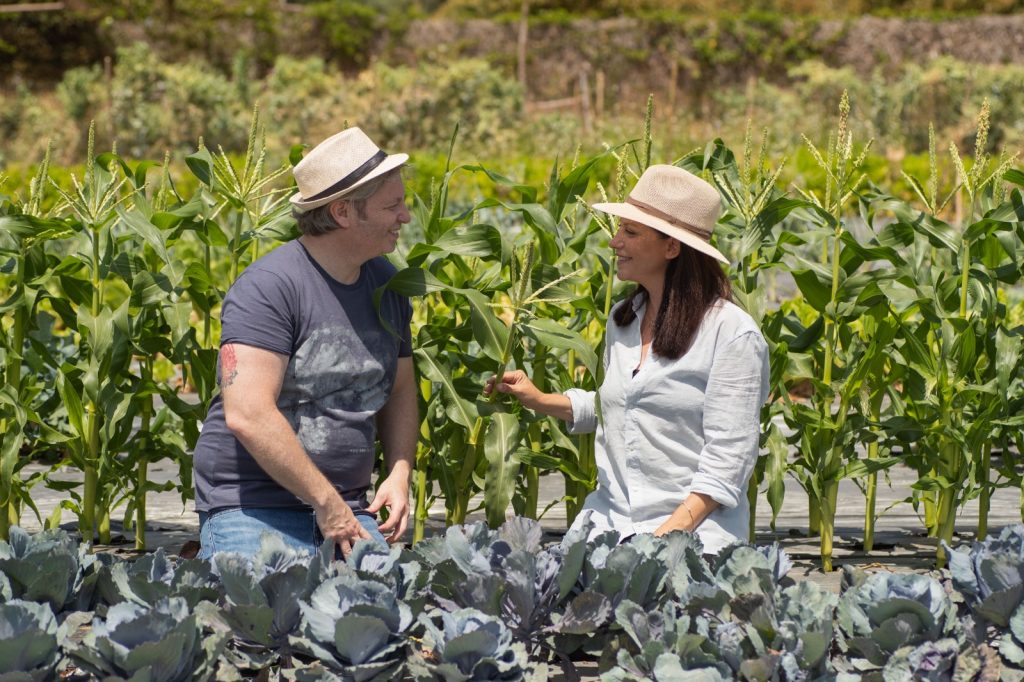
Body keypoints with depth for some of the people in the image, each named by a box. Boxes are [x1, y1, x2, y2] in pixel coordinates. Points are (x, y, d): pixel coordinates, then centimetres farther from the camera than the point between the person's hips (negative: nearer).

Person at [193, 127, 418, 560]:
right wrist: (326, 501, -18)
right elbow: (247, 415, -22)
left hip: (346, 508, 6)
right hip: (253, 507, -6)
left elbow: (400, 390, 22)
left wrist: (400, 473, 4)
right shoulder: (269, 286, -14)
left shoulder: (386, 284, 11)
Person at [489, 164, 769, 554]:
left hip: (695, 528, -5)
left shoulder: (732, 334, -8)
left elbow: (729, 458, -11)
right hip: (609, 521, 5)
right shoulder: (622, 320, 13)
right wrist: (540, 401, 15)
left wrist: (671, 532, -19)